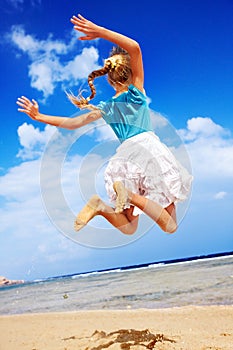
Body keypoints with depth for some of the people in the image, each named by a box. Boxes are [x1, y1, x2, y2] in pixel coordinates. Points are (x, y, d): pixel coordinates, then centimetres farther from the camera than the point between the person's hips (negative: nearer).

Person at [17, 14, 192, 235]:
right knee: (170, 226, 0)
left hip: (124, 157, 5)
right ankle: (131, 195, -23)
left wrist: (39, 117, 25)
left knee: (129, 228, 16)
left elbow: (73, 123, 15)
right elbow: (134, 48, -6)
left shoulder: (106, 108, 14)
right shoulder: (135, 91, 3)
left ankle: (101, 207, -15)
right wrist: (100, 32, -11)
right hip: (150, 150, -4)